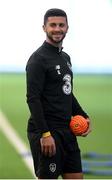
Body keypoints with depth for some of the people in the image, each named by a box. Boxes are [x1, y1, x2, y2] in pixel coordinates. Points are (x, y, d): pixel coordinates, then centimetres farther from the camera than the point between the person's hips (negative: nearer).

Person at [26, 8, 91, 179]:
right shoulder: (38, 59, -12)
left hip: (66, 131, 9)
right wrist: (45, 134, -24)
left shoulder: (65, 57, 16)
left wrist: (83, 116, 14)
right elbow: (33, 98, -18)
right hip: (47, 133, -9)